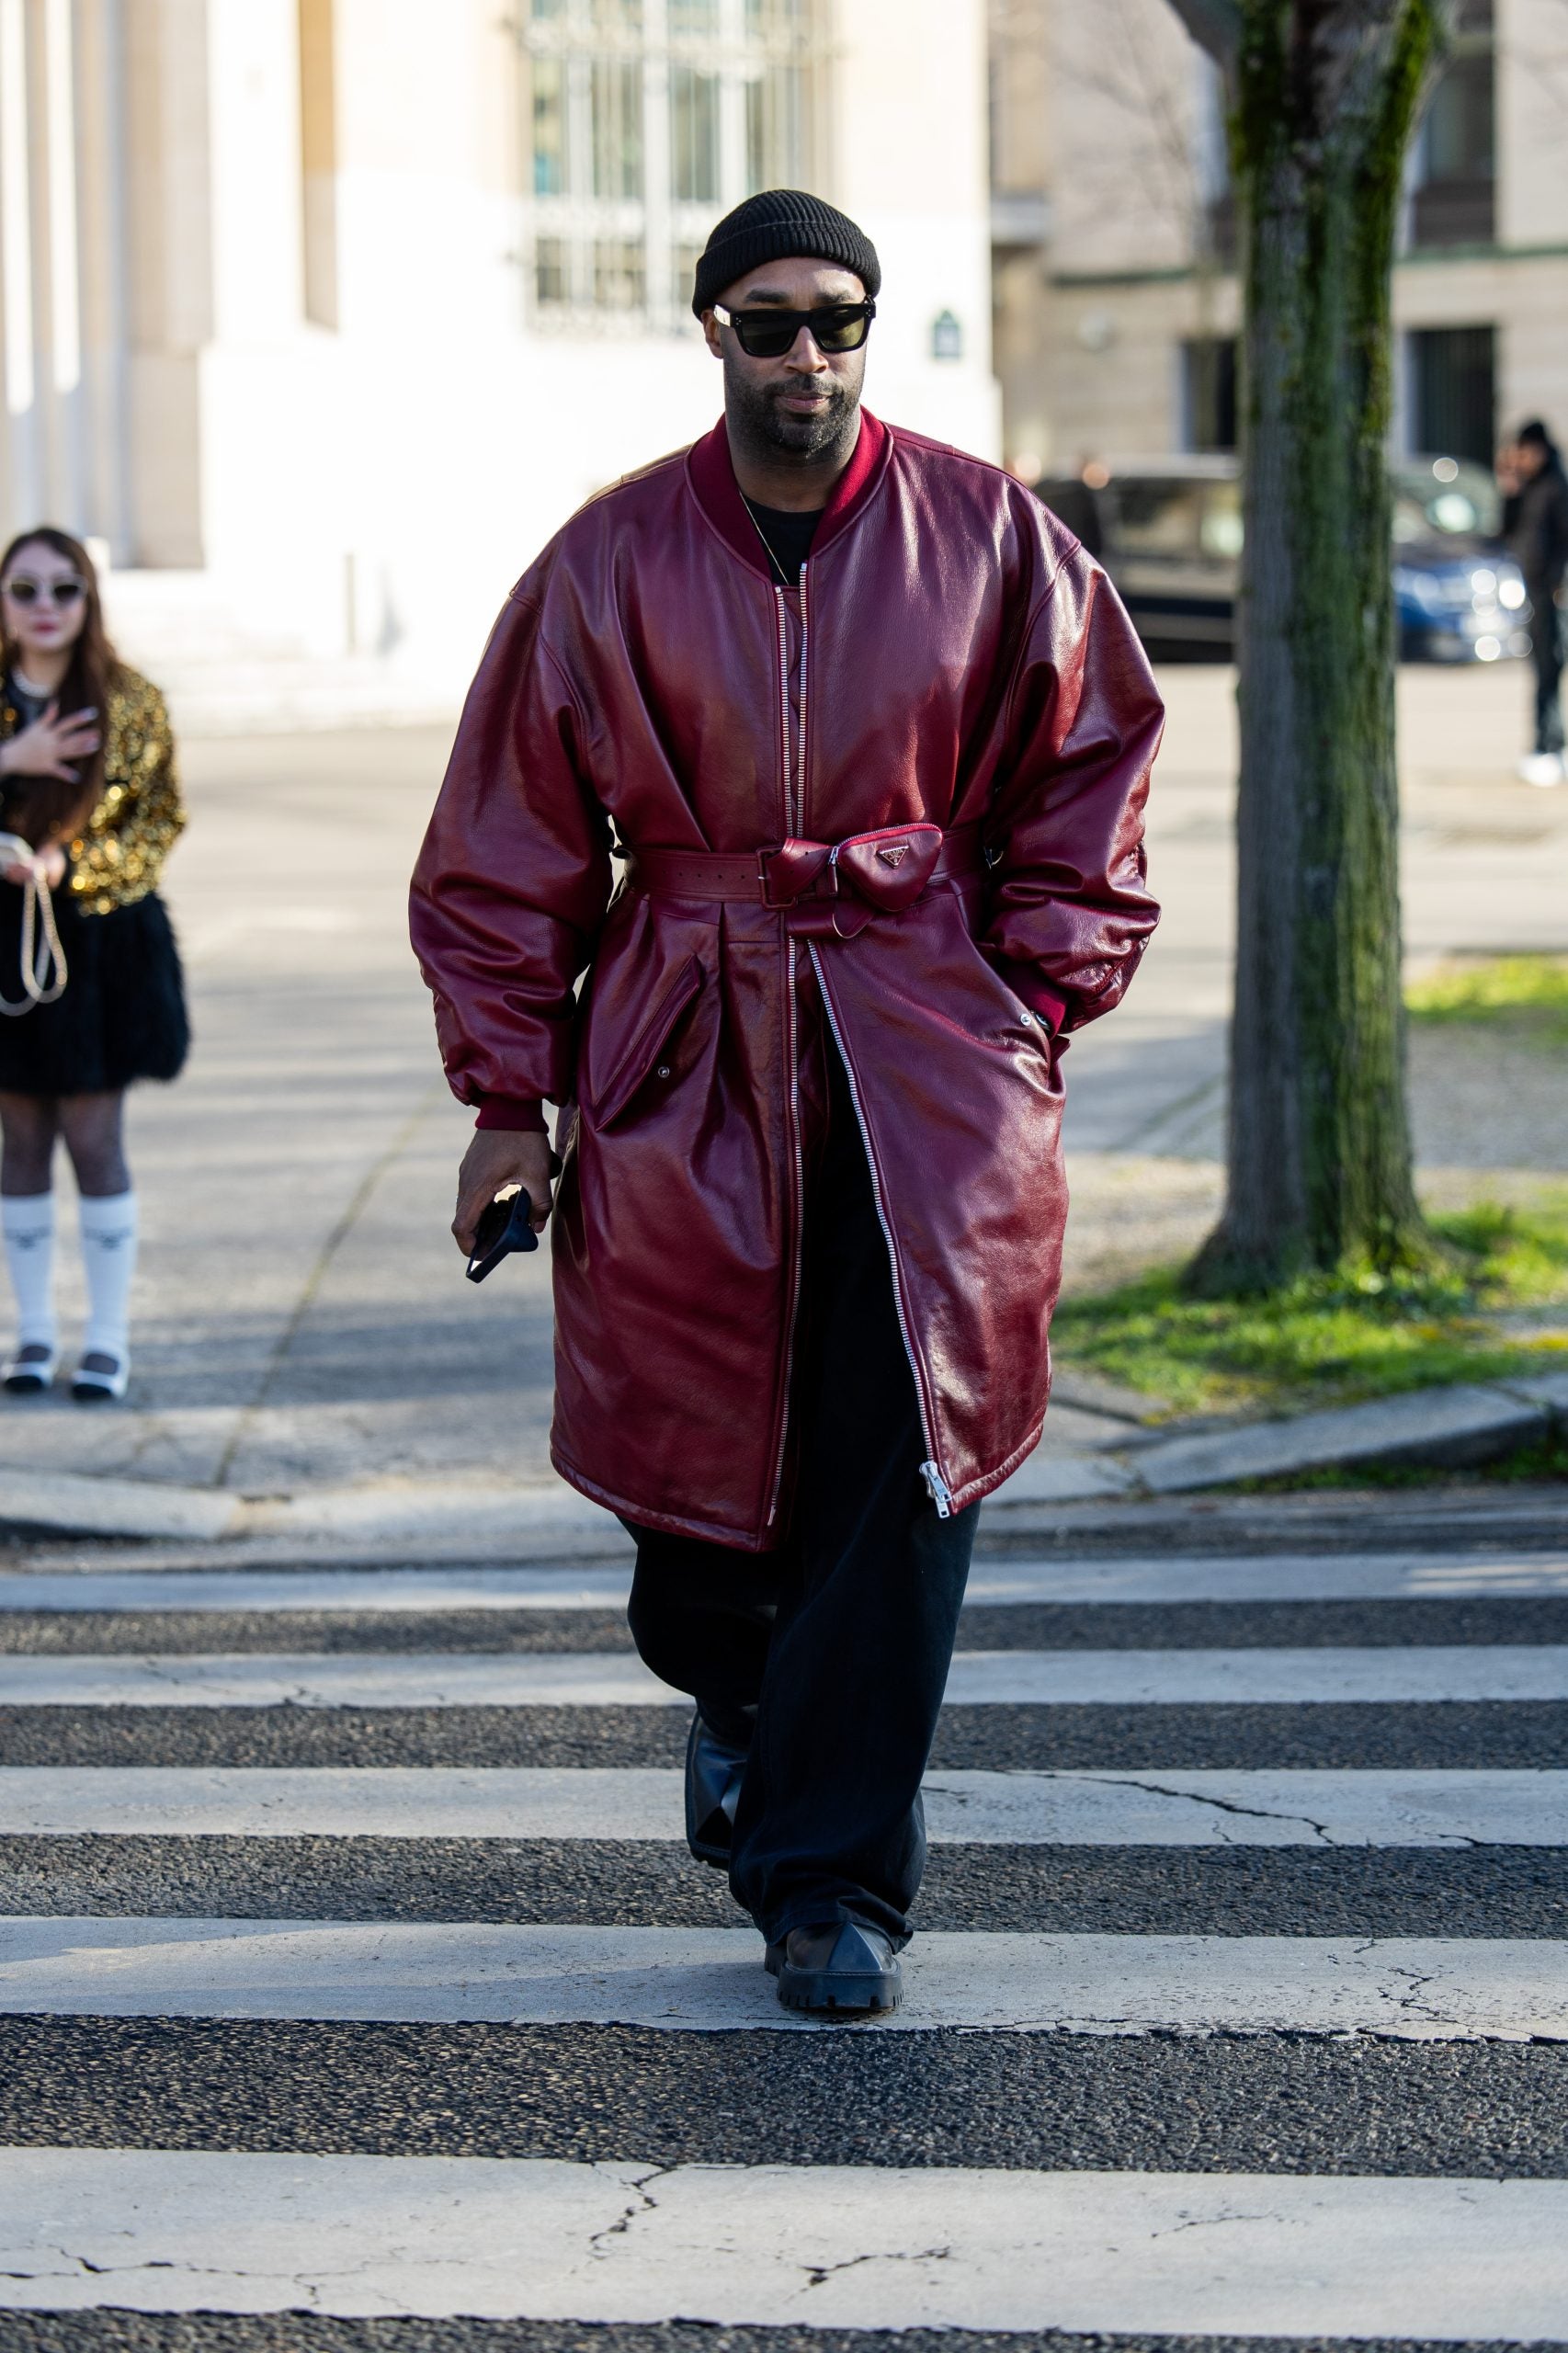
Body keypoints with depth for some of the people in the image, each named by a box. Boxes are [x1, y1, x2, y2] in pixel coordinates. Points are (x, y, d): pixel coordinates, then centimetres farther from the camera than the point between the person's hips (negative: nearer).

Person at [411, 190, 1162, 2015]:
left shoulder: (990, 543, 1)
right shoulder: (611, 563, 1)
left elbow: (1089, 767, 12)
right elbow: (507, 842, 6)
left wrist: (1038, 1004, 2)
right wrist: (508, 1092, 3)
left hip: (925, 1042, 0)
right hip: (683, 1047, 1)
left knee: (899, 1451, -9)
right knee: (691, 1439, 4)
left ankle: (832, 1878, 0)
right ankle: (734, 1693, 41)